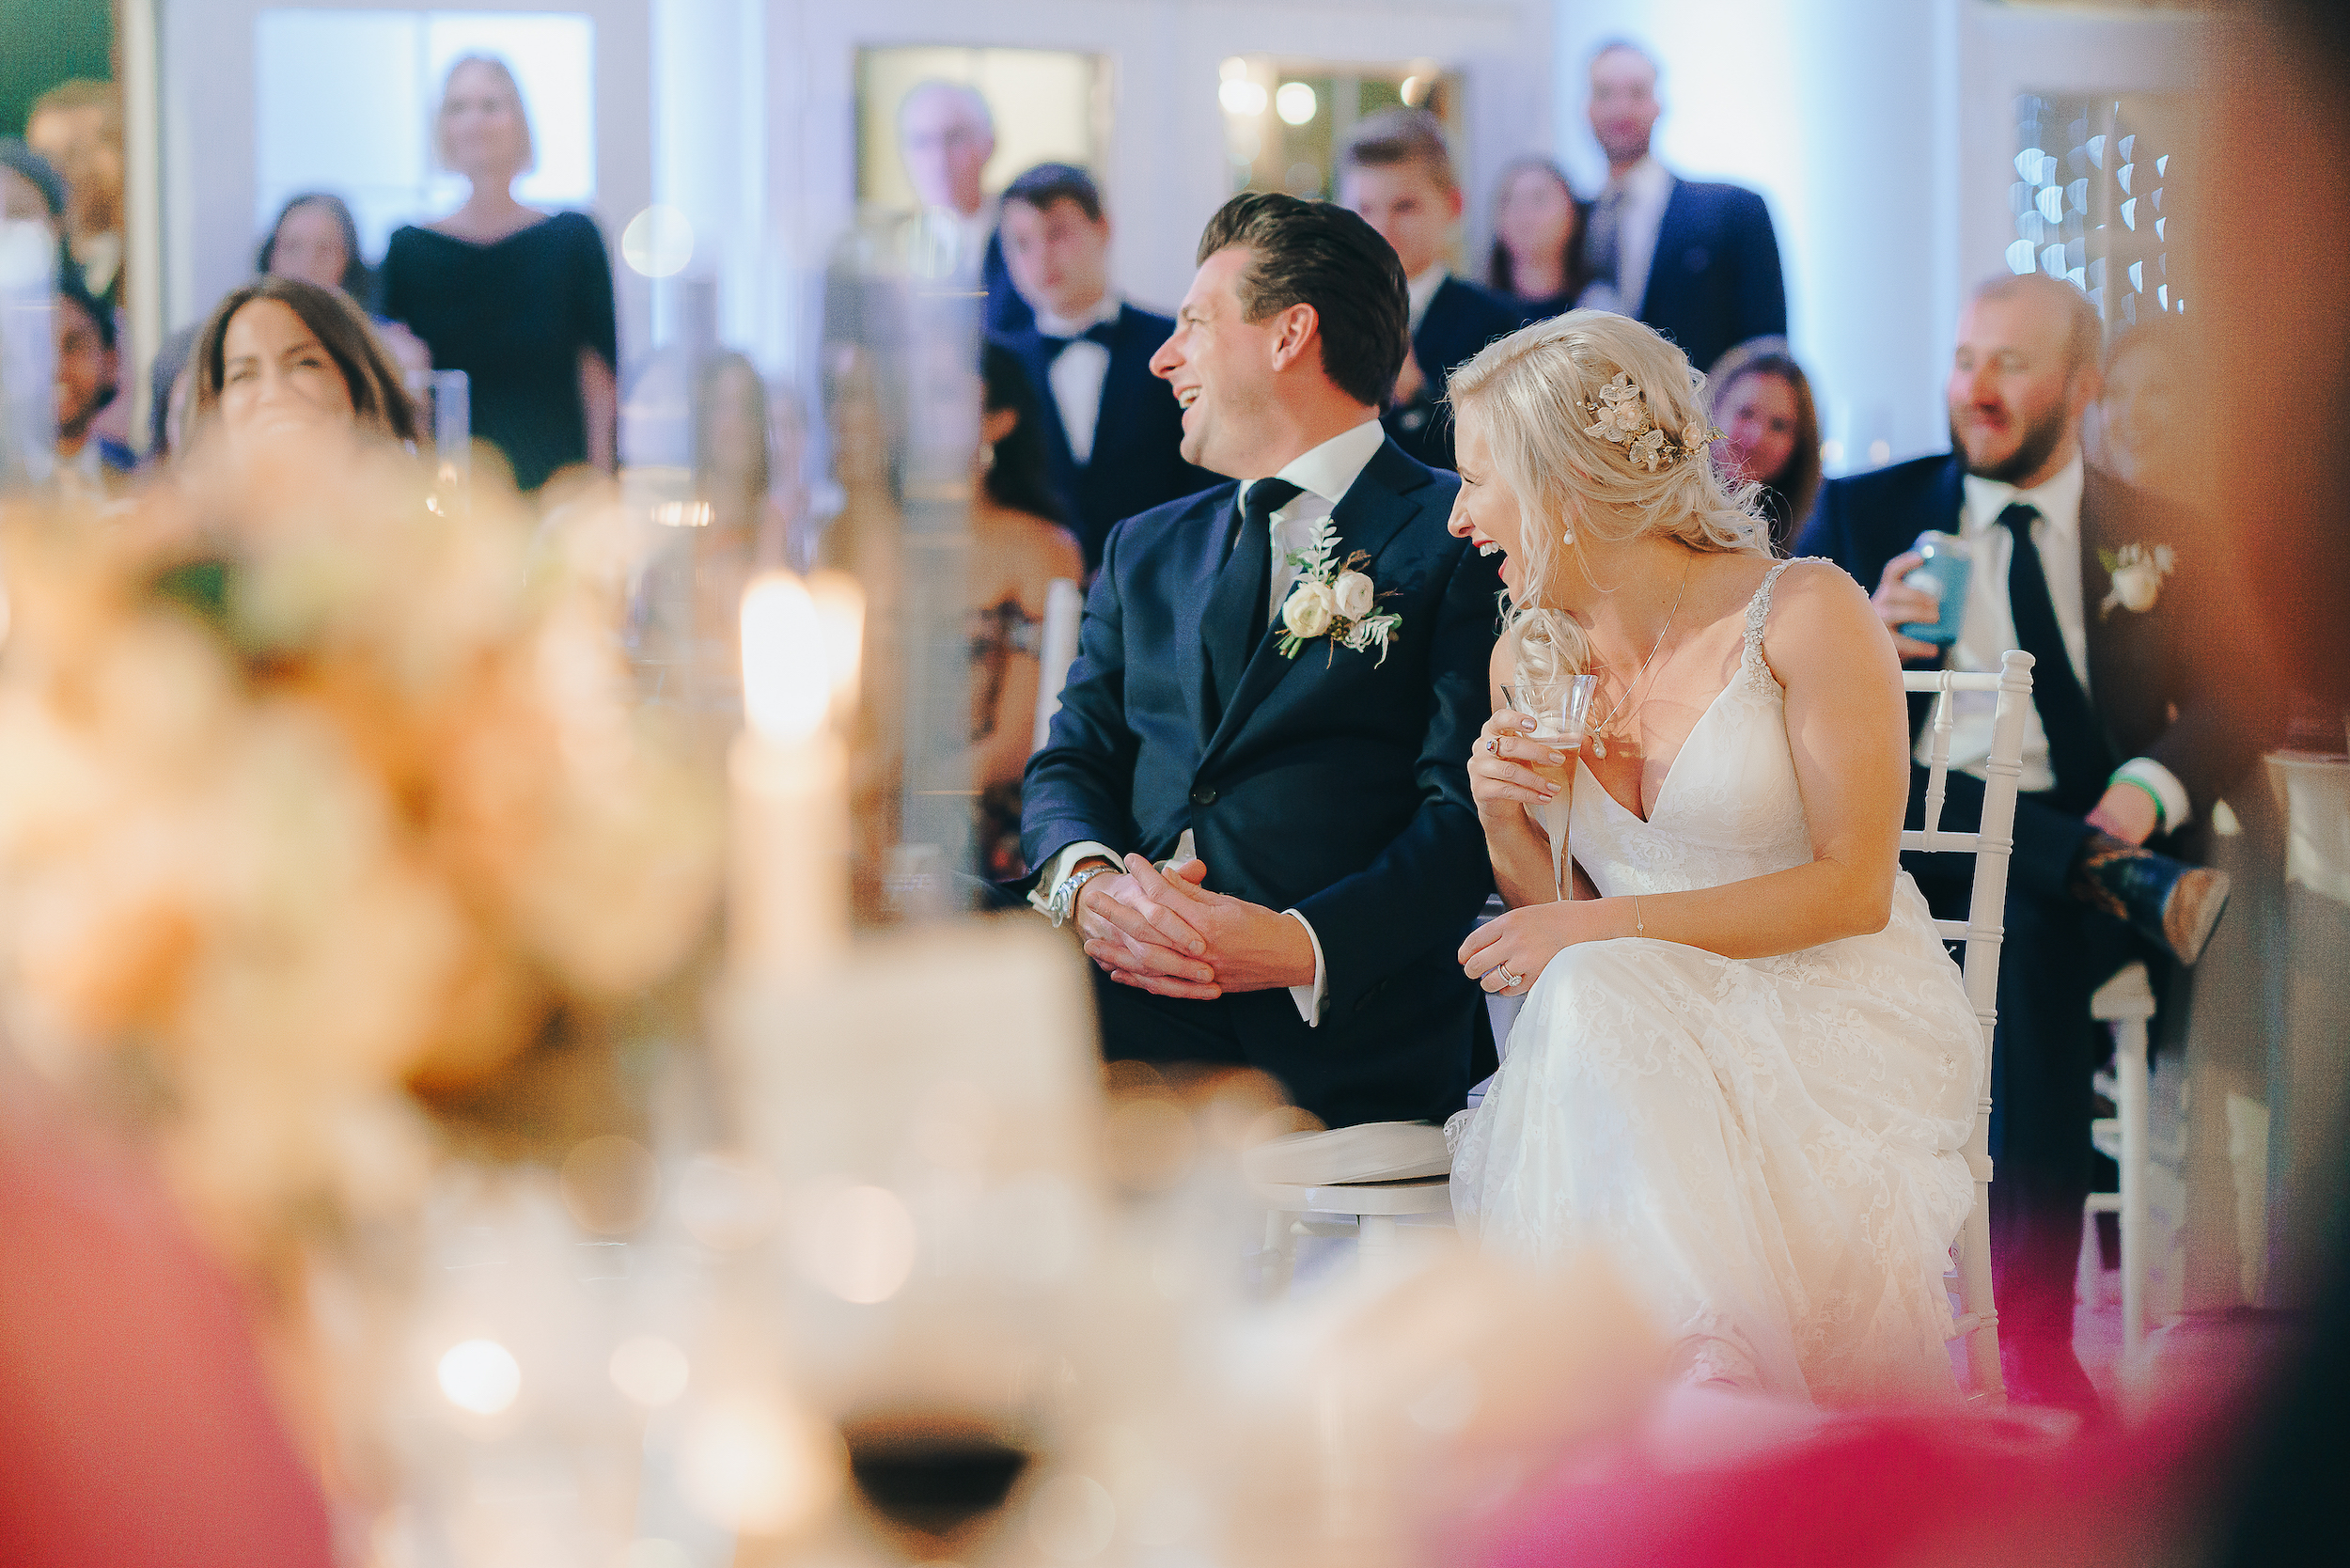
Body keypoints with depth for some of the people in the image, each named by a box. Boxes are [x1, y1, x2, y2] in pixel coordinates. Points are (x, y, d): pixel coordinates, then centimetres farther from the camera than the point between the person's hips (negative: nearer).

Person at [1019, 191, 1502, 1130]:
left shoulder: (1460, 539, 5)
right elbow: (1072, 762, 18)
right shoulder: (1147, 551, 26)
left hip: (1343, 1027, -6)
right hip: (1139, 991, 6)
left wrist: (1297, 945, -22)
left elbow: (1467, 812, -5)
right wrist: (1087, 880, -8)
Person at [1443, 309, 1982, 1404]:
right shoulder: (1528, 660, 10)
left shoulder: (1804, 615, -8)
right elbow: (1546, 920, 14)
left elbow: (1852, 889, -12)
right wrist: (1505, 824, -9)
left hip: (1836, 1019, -5)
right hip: (1655, 1043, 5)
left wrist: (1606, 930, -18)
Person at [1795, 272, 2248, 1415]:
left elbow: (2234, 704, 4)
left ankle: (2035, 1331, -36)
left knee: (2038, 935, -35)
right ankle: (2144, 891, -38)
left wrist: (2146, 792, -18)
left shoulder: (2154, 540, 17)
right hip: (1889, 844, 1)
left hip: (2061, 859, -1)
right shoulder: (1865, 514, 17)